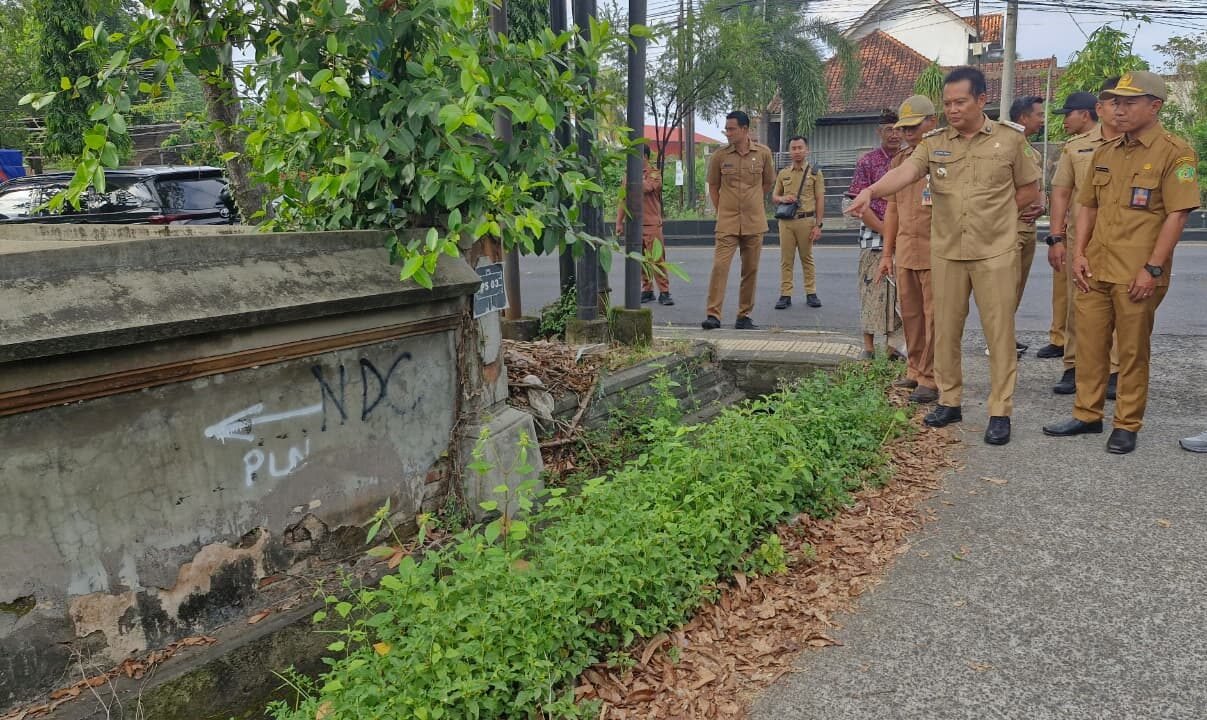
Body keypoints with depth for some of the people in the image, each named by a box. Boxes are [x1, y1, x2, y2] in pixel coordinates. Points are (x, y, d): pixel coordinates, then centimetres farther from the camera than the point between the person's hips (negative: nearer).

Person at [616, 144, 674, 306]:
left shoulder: (654, 173, -2)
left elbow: (645, 187, -23)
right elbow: (623, 199, 16)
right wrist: (619, 222, 11)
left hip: (652, 224, -5)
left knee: (657, 259, -6)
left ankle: (664, 292, -3)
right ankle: (647, 291, 15)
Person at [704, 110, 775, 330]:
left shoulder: (763, 153, 1)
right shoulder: (719, 156, -1)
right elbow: (713, 186, 10)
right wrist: (722, 211, 7)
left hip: (754, 223, 1)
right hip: (727, 223, -1)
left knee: (751, 271, 6)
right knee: (719, 266, -10)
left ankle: (744, 316, 16)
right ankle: (713, 314, -7)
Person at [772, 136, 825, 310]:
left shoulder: (815, 173, 4)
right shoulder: (783, 174, 12)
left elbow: (820, 200, 0)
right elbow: (774, 196, 17)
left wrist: (818, 225, -6)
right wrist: (783, 199, -7)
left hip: (807, 220, -2)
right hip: (786, 221, 2)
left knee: (807, 258, 4)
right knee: (786, 259, 2)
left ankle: (811, 293, 12)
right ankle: (785, 294, 6)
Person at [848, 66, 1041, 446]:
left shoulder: (1010, 139, -1)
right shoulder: (933, 142, 3)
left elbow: (1029, 190, 7)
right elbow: (905, 172, -15)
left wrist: (991, 214, -3)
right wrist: (871, 190, -35)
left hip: (995, 252, -2)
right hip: (946, 251, 2)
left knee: (999, 331, 1)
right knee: (946, 330, 9)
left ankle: (1000, 412, 9)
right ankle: (949, 401, 23)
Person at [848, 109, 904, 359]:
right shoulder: (867, 162, -1)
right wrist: (885, 231, -11)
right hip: (874, 238, -3)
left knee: (900, 292, 6)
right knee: (872, 290, -1)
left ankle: (891, 344, 17)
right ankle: (868, 347, 8)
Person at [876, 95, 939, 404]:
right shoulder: (898, 161, 15)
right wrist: (887, 254, 16)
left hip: (935, 251, -6)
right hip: (905, 251, 6)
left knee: (933, 315, -2)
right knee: (910, 314, 11)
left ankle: (930, 379, 5)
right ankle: (915, 371, 23)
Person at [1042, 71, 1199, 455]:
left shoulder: (1174, 152, -7)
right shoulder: (1105, 153, 13)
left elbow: (1177, 214, -12)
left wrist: (1153, 268, -17)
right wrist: (1079, 253, 6)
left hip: (1138, 275, -6)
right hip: (1094, 269, 6)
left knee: (1133, 350, 4)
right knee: (1089, 342, 11)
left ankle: (1127, 425, 16)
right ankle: (1087, 414, 23)